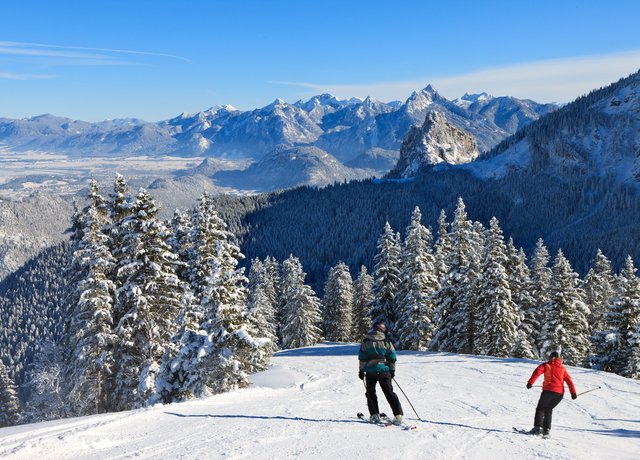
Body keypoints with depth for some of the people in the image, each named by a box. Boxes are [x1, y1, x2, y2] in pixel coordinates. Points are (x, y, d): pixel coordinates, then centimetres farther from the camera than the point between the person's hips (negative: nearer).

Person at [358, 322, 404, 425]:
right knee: (389, 393, 6)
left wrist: (361, 370, 4)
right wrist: (392, 370, 15)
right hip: (384, 371, 1)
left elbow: (362, 358, -2)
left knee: (371, 393, 16)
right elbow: (392, 358, 4)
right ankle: (398, 415, -3)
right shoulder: (386, 342, -1)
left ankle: (374, 415, 9)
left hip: (370, 371, -1)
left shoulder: (366, 341, -2)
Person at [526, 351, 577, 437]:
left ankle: (538, 427, -5)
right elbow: (569, 381, 11)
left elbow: (537, 372, -9)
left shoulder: (546, 365, 8)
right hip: (560, 393, 4)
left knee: (540, 408, 10)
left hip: (549, 390, -4)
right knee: (549, 409, 19)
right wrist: (573, 393, 7)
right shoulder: (562, 369, 19)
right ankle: (546, 430, 9)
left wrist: (530, 382, -16)